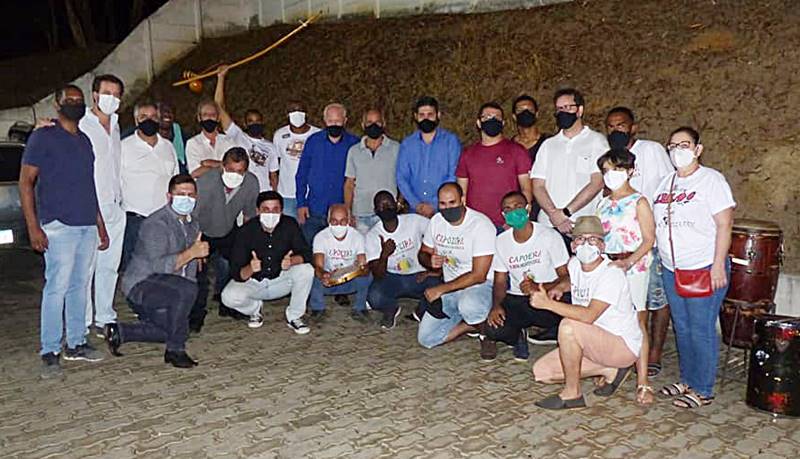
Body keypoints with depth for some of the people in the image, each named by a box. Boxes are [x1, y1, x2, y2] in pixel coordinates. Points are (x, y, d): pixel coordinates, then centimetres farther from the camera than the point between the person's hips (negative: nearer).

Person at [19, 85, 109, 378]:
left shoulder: (85, 141, 18)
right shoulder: (43, 137, 0)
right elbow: (25, 182, -4)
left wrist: (101, 226, 19)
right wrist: (33, 227, -12)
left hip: (88, 225, 6)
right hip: (58, 225, -6)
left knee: (80, 286, 9)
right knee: (57, 287, -8)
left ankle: (76, 343, 18)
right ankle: (50, 353, -1)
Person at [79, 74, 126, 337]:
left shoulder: (115, 127, 17)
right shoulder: (80, 126, -5)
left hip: (114, 207, 7)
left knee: (110, 266, 10)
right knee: (85, 267, -6)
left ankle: (105, 317, 19)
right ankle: (83, 321, 2)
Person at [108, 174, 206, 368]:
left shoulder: (192, 224, 10)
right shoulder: (157, 223, -17)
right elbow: (158, 266, -30)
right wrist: (191, 253, -33)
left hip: (165, 288, 9)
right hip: (141, 285, -9)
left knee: (173, 329, 3)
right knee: (186, 289, -33)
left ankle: (119, 331, 18)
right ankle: (175, 350, -18)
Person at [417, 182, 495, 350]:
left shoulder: (481, 225, -19)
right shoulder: (436, 221, 1)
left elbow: (478, 276, -23)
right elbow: (423, 253, 15)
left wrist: (441, 289, -22)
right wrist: (430, 261, -11)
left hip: (481, 286, -6)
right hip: (450, 288, 6)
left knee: (468, 305, -42)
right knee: (426, 339, -5)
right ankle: (472, 324, 12)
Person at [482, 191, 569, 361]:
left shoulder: (549, 236, -7)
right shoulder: (501, 241, 5)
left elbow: (566, 276, -9)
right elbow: (500, 281, 8)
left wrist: (540, 288, -27)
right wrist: (496, 305, -13)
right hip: (516, 301, 2)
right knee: (493, 327, -28)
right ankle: (519, 336, 9)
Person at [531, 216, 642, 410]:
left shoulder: (612, 274, -23)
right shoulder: (574, 264, 1)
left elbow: (588, 316, -36)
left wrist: (548, 303, -34)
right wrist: (557, 289, 8)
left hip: (624, 345, -9)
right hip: (594, 343, 9)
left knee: (568, 326, -33)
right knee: (541, 372, -1)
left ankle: (572, 394, -17)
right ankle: (609, 370, 5)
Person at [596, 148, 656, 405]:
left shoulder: (638, 202, -3)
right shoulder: (603, 205, 15)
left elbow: (649, 239, -9)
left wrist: (628, 261, -22)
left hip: (634, 267, -6)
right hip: (606, 266, 6)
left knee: (636, 322, -9)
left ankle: (643, 383, -7)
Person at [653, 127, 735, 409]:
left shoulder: (711, 179, -7)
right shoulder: (666, 182, 13)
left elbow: (724, 224, -12)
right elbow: (657, 224, 17)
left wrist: (718, 265, -17)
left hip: (704, 269, -6)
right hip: (671, 269, 7)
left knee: (701, 330, -2)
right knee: (682, 328, 14)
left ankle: (703, 390, 9)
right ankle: (687, 381, 27)